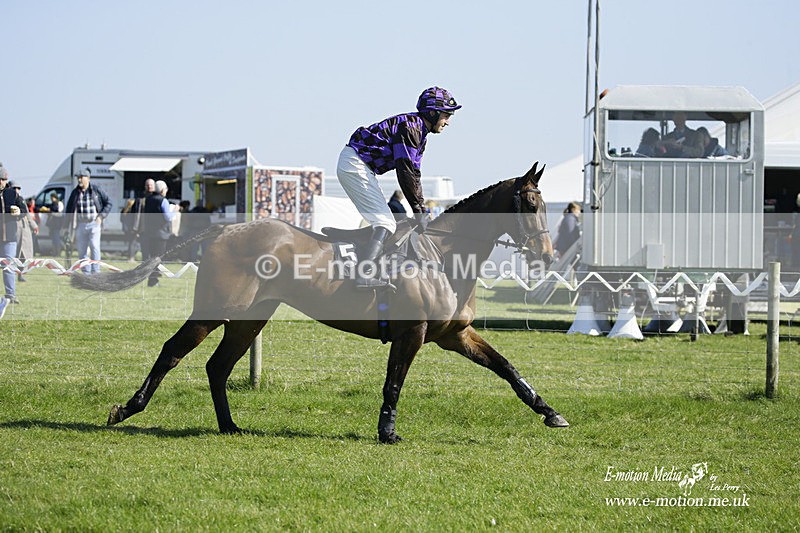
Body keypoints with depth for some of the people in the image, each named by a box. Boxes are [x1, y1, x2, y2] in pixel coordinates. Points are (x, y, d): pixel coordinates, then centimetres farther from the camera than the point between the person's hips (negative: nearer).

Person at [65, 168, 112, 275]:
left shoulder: (97, 190, -2)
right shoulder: (75, 192, 6)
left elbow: (108, 203, 5)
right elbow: (69, 209, 12)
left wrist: (101, 216, -7)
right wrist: (67, 226, 6)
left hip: (94, 223, -4)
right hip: (80, 225, 4)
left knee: (94, 248, -15)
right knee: (81, 250, 4)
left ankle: (95, 273, -14)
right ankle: (86, 273, 13)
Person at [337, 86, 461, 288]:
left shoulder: (420, 133, 16)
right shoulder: (410, 126, -16)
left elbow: (413, 174, 16)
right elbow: (406, 171, -21)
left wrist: (421, 210, 9)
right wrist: (419, 211, -18)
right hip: (354, 164, -11)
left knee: (386, 223, 12)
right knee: (386, 224, -15)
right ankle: (365, 275, -26)